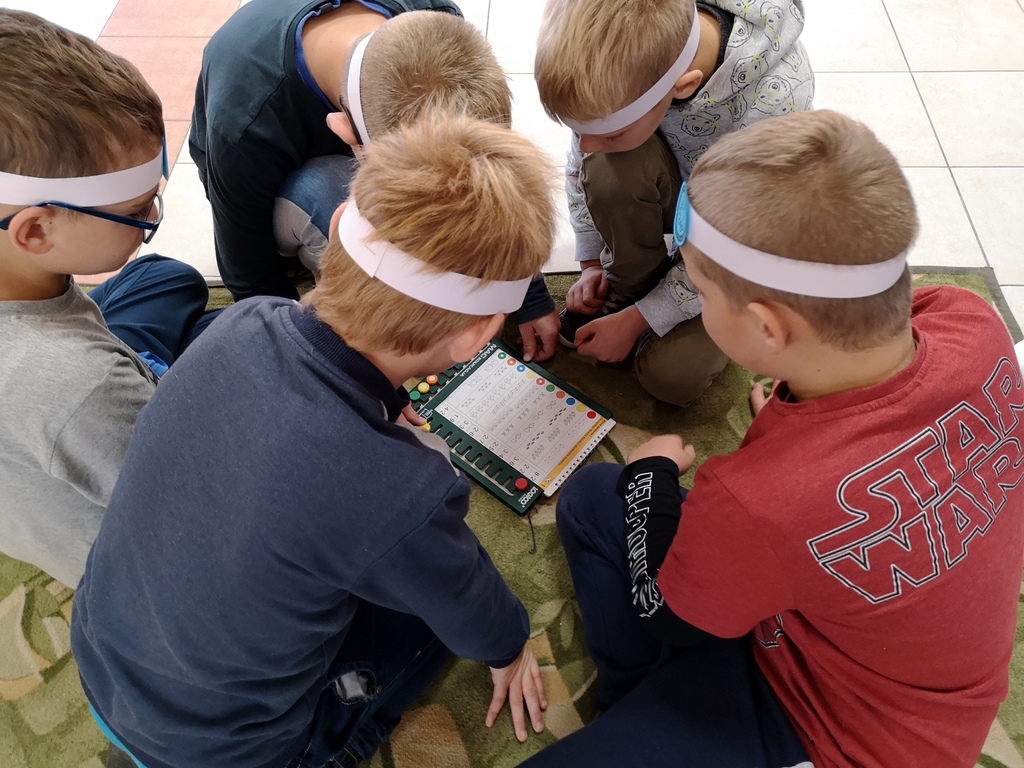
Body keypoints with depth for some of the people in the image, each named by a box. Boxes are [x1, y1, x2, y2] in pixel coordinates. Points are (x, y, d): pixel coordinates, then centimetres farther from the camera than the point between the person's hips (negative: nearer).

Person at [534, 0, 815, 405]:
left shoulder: (774, 100, -38)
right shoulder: (624, 50, -28)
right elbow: (584, 154, -9)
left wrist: (634, 321, -22)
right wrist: (592, 264, -5)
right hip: (676, 188, 4)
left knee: (671, 377, -19)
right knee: (608, 168, -33)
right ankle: (631, 283, -6)